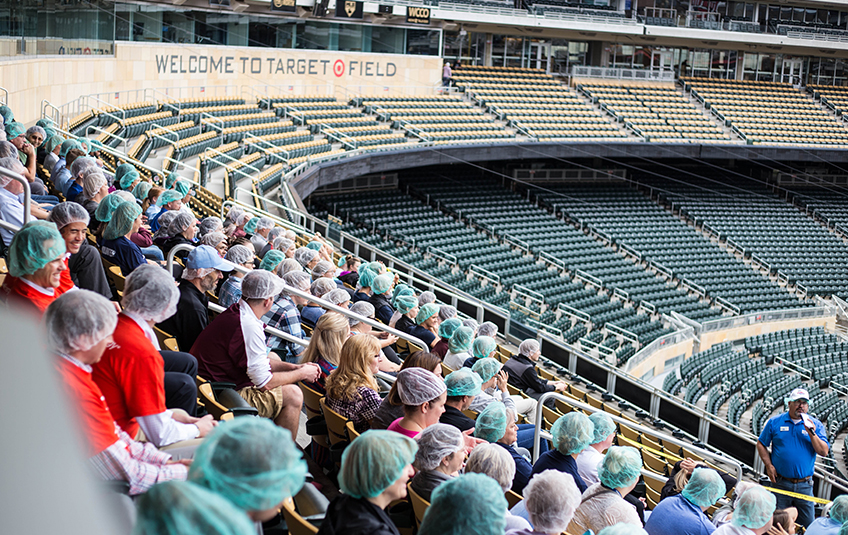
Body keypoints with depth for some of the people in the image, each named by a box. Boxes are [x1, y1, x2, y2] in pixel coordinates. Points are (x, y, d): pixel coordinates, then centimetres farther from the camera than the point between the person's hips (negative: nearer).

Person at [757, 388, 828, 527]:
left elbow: (824, 452, -4)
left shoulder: (815, 425, 4)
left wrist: (812, 433, -16)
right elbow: (761, 444, 9)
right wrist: (769, 466, -3)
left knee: (807, 524, 2)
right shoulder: (775, 422, 3)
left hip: (804, 485, 1)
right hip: (780, 483, 0)